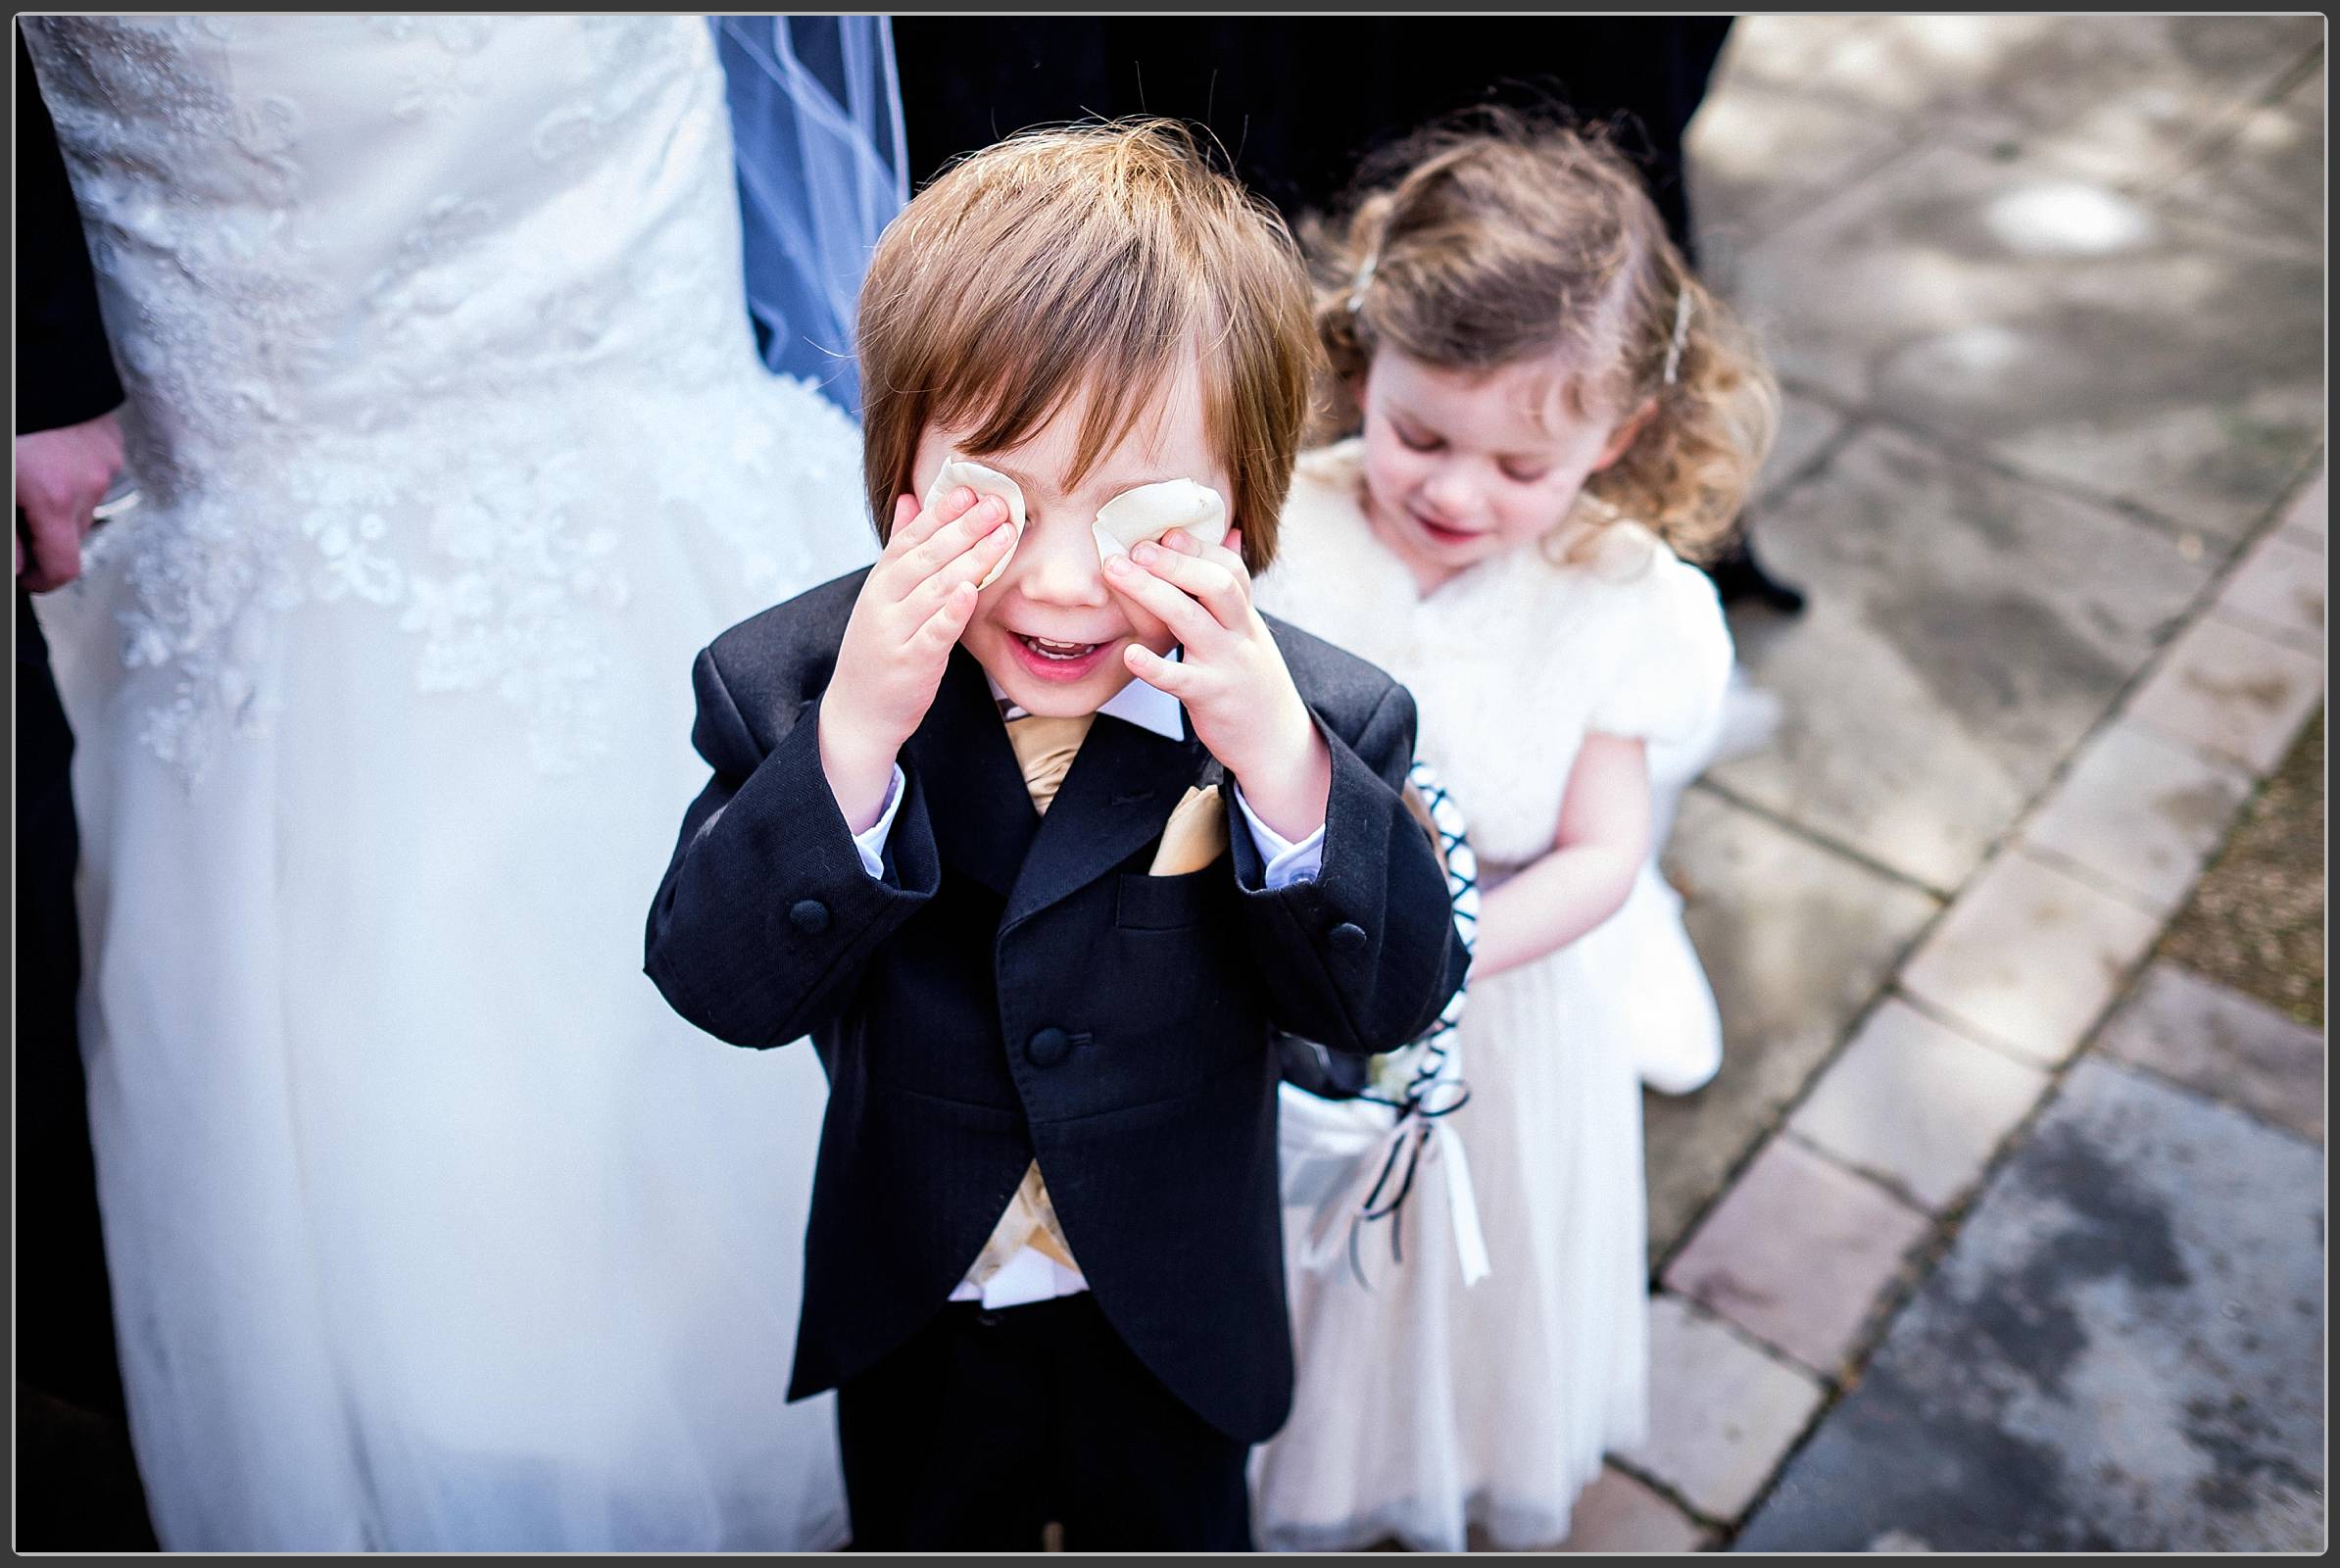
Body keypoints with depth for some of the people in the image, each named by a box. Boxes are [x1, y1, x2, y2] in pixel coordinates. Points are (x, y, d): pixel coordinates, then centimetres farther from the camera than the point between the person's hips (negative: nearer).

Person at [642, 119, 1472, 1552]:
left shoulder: (1318, 717, -23)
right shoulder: (786, 690, -22)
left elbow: (1394, 1001, -24)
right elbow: (725, 986, -26)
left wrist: (1280, 765, -41)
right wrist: (852, 740, -41)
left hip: (1176, 1326, 0)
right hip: (911, 1321, 1)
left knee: (1176, 1531, 30)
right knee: (919, 1531, 31)